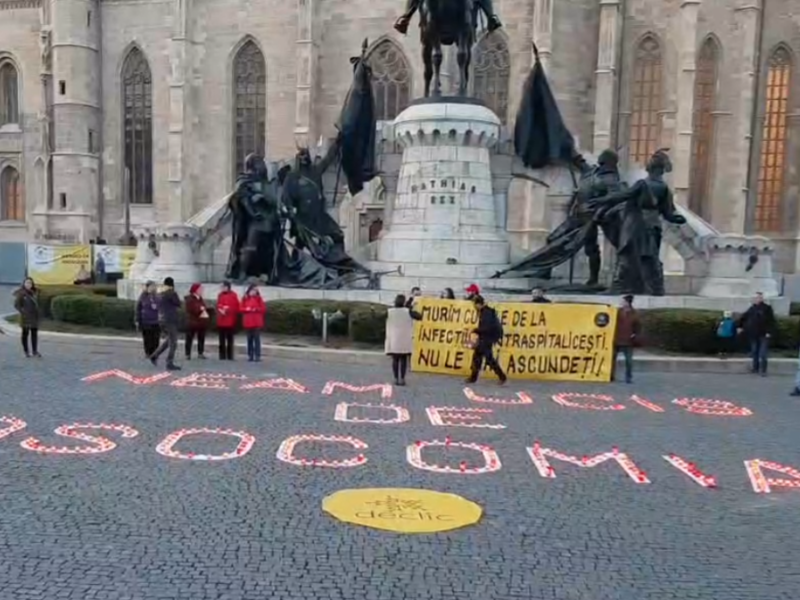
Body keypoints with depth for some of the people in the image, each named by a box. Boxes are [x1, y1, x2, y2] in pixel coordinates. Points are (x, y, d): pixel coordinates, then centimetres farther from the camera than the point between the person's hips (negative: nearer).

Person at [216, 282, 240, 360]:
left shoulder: (233, 295, -3)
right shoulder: (220, 295, 12)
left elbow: (236, 307, -7)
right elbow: (218, 305, 15)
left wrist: (228, 310, -16)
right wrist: (220, 310, -6)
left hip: (230, 321, -4)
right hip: (221, 321, 4)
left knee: (230, 339, 0)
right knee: (222, 339, 5)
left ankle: (230, 356, 5)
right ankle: (222, 356, 10)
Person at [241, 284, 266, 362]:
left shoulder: (258, 298, 0)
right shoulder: (245, 298, 7)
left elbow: (263, 309, -1)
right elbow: (241, 309, 7)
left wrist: (256, 309, -15)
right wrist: (246, 309, -12)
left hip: (257, 322, -3)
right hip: (248, 322, 3)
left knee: (256, 339, -6)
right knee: (249, 339, 7)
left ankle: (257, 356, -3)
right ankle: (250, 355, 13)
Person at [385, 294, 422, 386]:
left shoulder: (389, 312, -4)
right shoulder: (408, 311, -6)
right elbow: (419, 317, -2)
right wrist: (411, 310, 11)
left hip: (393, 340, 1)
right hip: (405, 340, -1)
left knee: (395, 360, 6)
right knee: (403, 360, 4)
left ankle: (396, 379, 4)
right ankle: (402, 379, 0)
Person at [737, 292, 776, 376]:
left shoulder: (767, 308, -7)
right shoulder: (752, 308, 8)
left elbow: (771, 321, -10)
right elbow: (743, 317, 17)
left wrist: (769, 332, -16)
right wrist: (739, 326, 11)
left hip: (763, 335, -5)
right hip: (753, 335, 5)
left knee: (762, 354, -5)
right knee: (754, 352, 13)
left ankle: (763, 370, 2)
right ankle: (755, 368, 24)